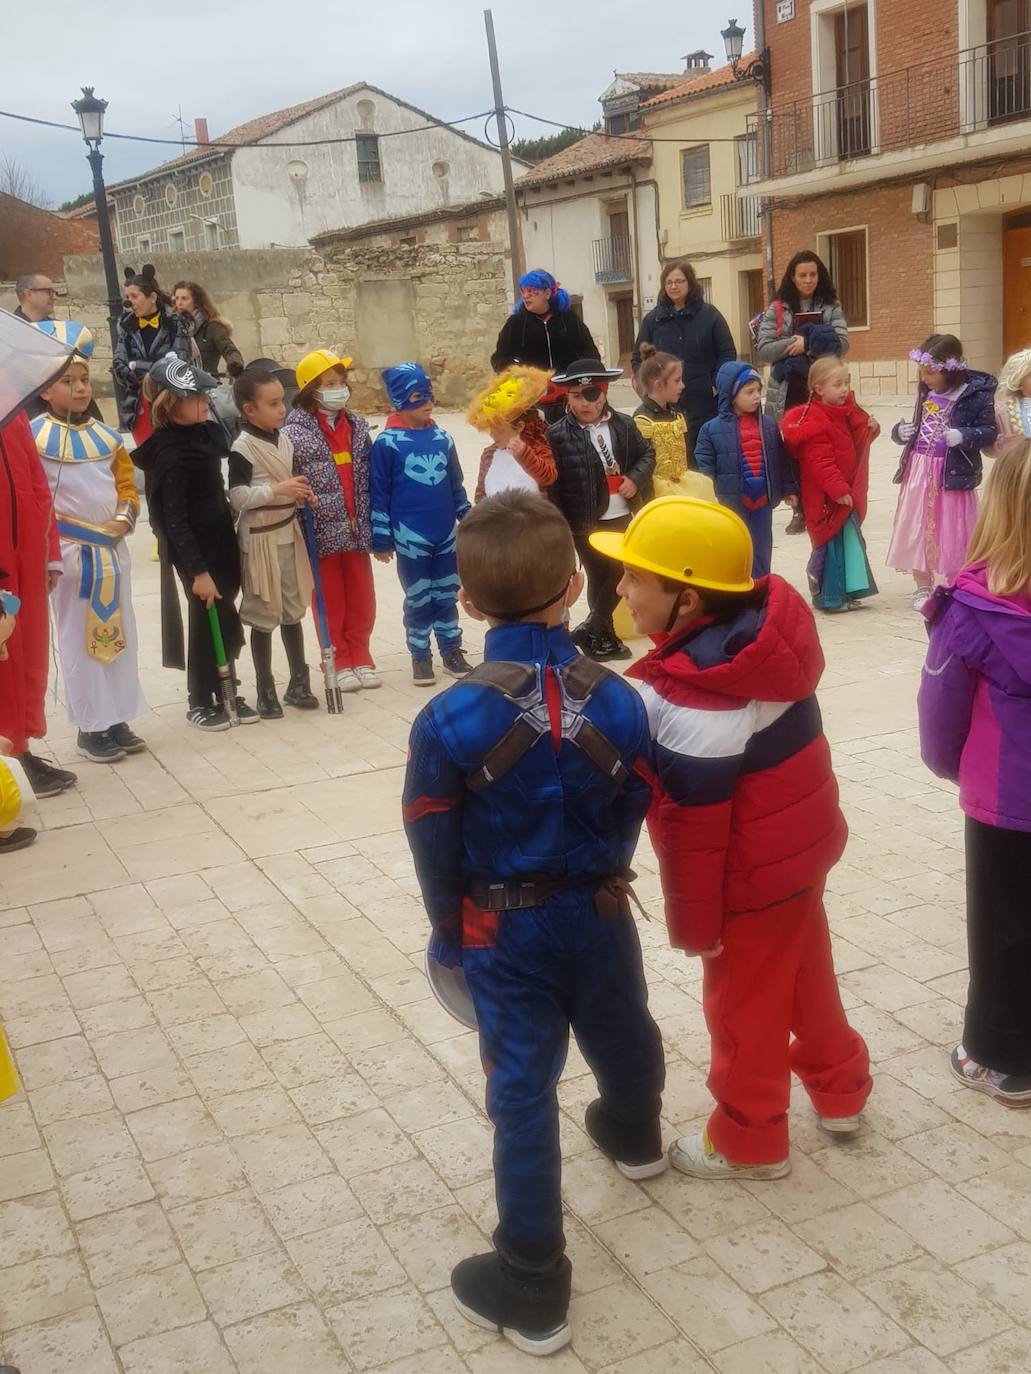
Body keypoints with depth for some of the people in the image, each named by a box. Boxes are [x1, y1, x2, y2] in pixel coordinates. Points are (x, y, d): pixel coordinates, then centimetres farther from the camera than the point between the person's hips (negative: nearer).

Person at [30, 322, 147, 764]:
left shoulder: (106, 436, 7)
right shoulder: (35, 437, -10)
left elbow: (126, 482, 13)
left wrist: (125, 517, -4)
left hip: (113, 548, 6)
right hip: (69, 550, -6)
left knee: (119, 633, 11)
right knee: (79, 638, 2)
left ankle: (116, 720, 22)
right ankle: (89, 727, 10)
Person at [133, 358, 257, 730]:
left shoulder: (205, 432, 4)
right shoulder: (171, 455, -20)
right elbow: (173, 519, -21)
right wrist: (197, 570, -23)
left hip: (222, 540, 7)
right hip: (194, 549, -7)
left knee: (226, 620, 12)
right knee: (209, 621, 0)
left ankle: (225, 692, 26)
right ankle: (200, 702, 15)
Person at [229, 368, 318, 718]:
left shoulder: (284, 440, 8)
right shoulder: (242, 447, -15)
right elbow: (237, 496, -20)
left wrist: (301, 495, 1)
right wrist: (278, 489, -28)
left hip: (288, 534, 7)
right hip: (259, 539, -7)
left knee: (293, 610, 14)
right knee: (264, 616, 1)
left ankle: (298, 682, 25)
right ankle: (266, 692, 11)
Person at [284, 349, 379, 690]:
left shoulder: (358, 426, 6)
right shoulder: (297, 432, -10)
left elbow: (368, 479, 7)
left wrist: (373, 526, 6)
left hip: (356, 529, 4)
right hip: (322, 531, -4)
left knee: (361, 599, 12)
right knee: (330, 601, 8)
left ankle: (360, 659, 26)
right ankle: (340, 663, 21)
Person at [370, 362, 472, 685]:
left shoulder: (442, 438, 5)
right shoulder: (387, 443, -9)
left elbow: (456, 485, 12)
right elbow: (379, 494, -7)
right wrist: (381, 539, -7)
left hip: (446, 535, 4)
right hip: (410, 537, -4)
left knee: (447, 596, 13)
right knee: (418, 599, 8)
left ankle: (452, 651, 26)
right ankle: (420, 656, 21)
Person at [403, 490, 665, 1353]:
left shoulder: (450, 720, -21)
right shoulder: (618, 701, -14)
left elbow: (435, 843, -12)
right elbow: (634, 813, -3)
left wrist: (450, 929, 5)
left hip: (506, 927, -3)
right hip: (597, 909, 3)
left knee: (523, 1086, 5)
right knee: (621, 1032, 29)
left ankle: (533, 1283, 14)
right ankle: (634, 1134, 61)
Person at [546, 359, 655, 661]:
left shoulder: (624, 425, 0)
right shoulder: (557, 435, -12)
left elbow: (647, 454, 13)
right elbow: (551, 485, -12)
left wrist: (635, 478, -7)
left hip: (621, 517, 5)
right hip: (585, 522, -5)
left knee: (618, 575, 13)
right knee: (601, 578, 4)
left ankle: (592, 631, 30)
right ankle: (600, 635, 23)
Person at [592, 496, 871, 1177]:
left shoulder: (690, 698, -32)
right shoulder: (769, 621, -9)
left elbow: (691, 823, -24)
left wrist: (693, 919, -12)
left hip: (754, 874, -8)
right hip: (802, 841, 8)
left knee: (744, 1003, 13)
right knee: (804, 971, 28)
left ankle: (750, 1142, 34)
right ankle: (839, 1090, 49)